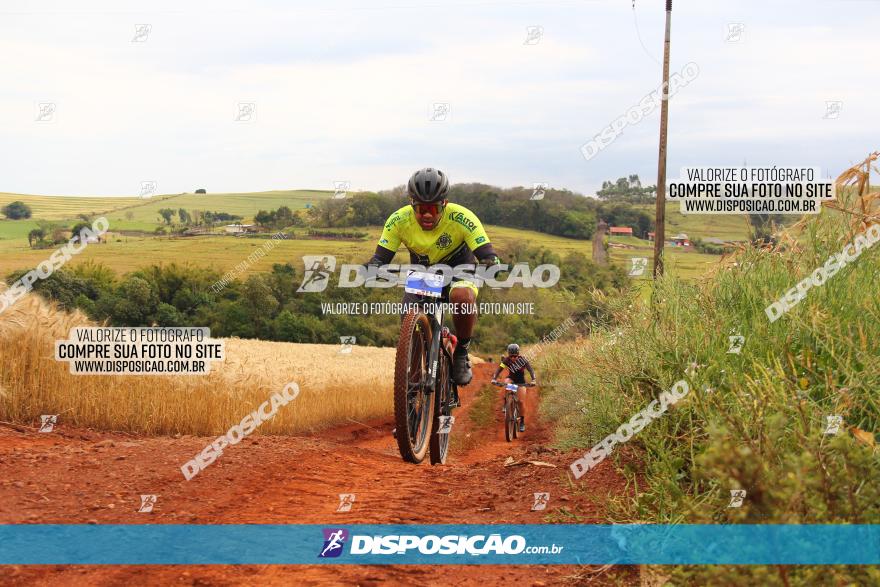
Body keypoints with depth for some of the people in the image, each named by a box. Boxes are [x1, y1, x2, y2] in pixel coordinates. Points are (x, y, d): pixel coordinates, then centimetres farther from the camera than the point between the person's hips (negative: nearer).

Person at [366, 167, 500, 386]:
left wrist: (490, 265, -55)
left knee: (462, 296, -37)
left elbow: (488, 255, -32)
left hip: (459, 270, -3)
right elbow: (381, 257, -21)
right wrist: (371, 268, -44)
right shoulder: (399, 220, -22)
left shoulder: (461, 218, -29)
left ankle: (461, 354, -13)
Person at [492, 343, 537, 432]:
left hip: (521, 381, -1)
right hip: (511, 378, 1)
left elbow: (530, 369, -32)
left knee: (520, 401, -10)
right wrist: (494, 378, -45)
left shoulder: (522, 359, -25)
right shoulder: (506, 360, -20)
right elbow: (499, 369, -28)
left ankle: (522, 422, 4)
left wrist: (533, 379, -49)